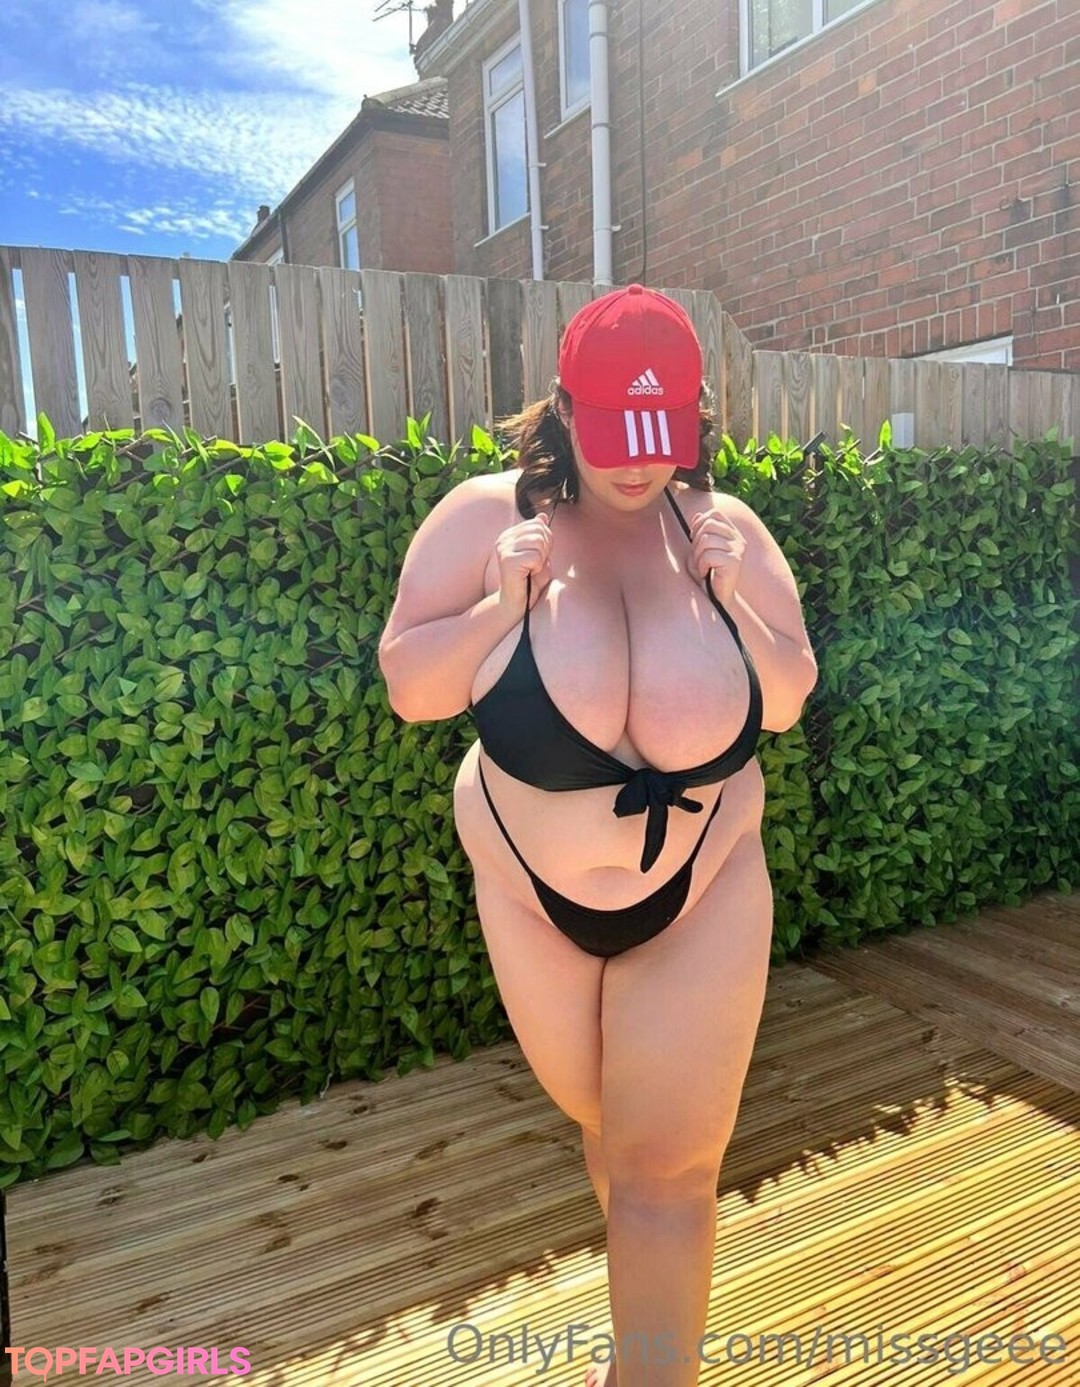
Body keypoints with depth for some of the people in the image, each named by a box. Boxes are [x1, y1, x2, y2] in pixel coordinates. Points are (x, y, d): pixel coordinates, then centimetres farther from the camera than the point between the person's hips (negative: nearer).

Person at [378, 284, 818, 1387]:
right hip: (532, 894, 1)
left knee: (665, 1169, 3)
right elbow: (408, 687, -10)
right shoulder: (487, 515, -12)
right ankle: (660, 1294, 55)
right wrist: (505, 602, -25)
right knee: (601, 1126, 24)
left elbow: (788, 704, -3)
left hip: (704, 898, -1)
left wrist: (733, 598, -19)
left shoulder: (724, 526, -7)